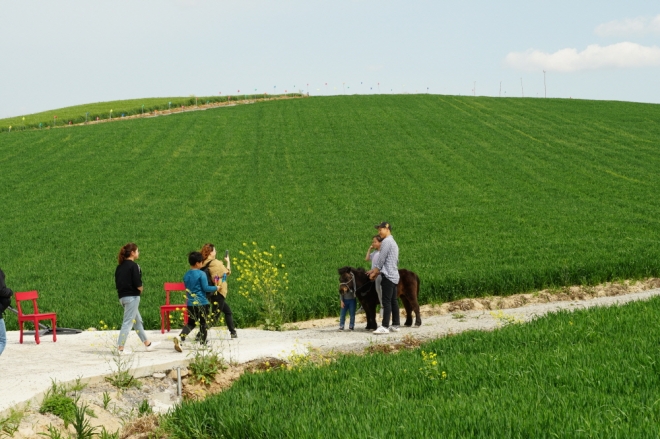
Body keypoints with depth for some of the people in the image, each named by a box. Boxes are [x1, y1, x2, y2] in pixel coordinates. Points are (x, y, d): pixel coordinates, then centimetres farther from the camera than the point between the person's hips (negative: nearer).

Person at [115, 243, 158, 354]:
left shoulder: (120, 266, 10)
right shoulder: (133, 266, -13)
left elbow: (117, 283, 9)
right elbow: (137, 283, -19)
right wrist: (140, 288, 0)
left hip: (122, 297, 9)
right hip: (132, 297, -9)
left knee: (138, 321, 18)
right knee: (128, 322, -5)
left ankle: (147, 344, 28)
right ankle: (120, 348, -7)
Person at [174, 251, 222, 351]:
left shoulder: (186, 275, 8)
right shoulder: (201, 274, -11)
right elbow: (205, 288, -13)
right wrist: (216, 288, 0)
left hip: (190, 303, 6)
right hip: (202, 303, -6)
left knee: (191, 323, 9)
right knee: (203, 323, 9)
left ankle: (180, 338, -14)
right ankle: (203, 342, 16)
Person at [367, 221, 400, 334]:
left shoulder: (386, 241, -11)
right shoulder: (393, 242, 19)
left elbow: (381, 259, -12)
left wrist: (374, 272, -2)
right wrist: (375, 271, 18)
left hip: (388, 275, -10)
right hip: (394, 275, 10)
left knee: (386, 301, -11)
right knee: (393, 301, 9)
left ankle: (385, 327, -14)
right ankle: (395, 325, 10)